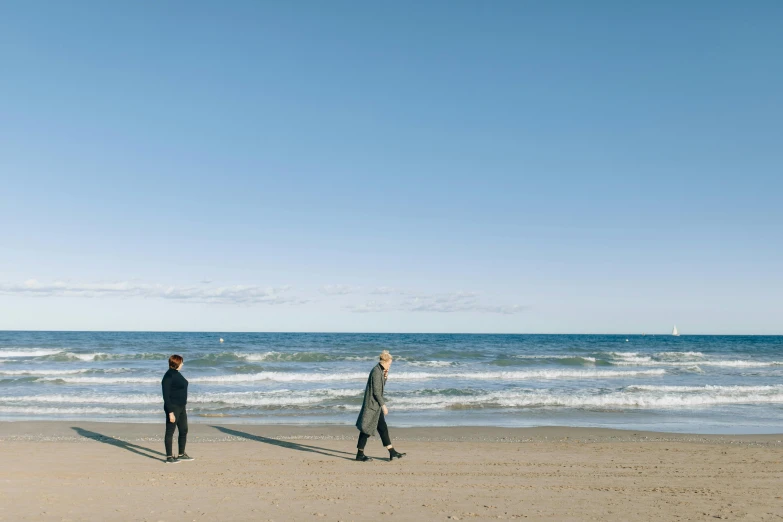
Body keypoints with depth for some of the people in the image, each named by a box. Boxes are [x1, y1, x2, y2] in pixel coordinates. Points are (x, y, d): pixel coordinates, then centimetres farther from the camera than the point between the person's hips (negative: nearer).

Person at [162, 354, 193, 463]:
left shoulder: (177, 374, 12)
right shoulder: (168, 376, -16)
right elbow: (166, 396, -18)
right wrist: (170, 412, -21)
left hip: (181, 407, 10)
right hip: (173, 408, -10)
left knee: (184, 430, 15)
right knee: (170, 432, 1)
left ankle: (182, 454, 26)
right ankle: (169, 457, 9)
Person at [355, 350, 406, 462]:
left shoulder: (380, 371, 11)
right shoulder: (376, 372, -18)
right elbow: (376, 391, -20)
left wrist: (385, 376, 6)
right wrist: (383, 405, -16)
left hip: (376, 405, 10)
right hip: (372, 404, -10)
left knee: (383, 428, 10)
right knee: (367, 428, -2)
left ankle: (392, 453, 13)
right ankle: (360, 454, 6)